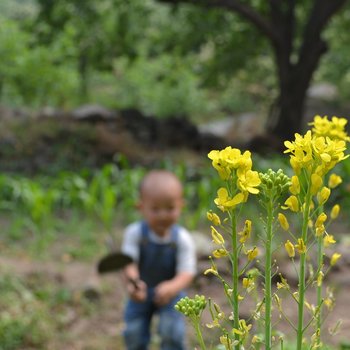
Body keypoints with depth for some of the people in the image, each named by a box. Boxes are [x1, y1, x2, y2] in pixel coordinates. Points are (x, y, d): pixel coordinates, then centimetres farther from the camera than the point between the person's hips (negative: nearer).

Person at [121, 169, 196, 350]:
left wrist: (172, 288, -48)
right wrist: (133, 282, -53)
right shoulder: (135, 233, -20)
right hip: (141, 294, 1)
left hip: (169, 294, -1)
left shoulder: (182, 239, -20)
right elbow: (130, 263, -29)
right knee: (134, 332, -6)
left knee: (172, 331, -18)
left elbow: (186, 273, -25)